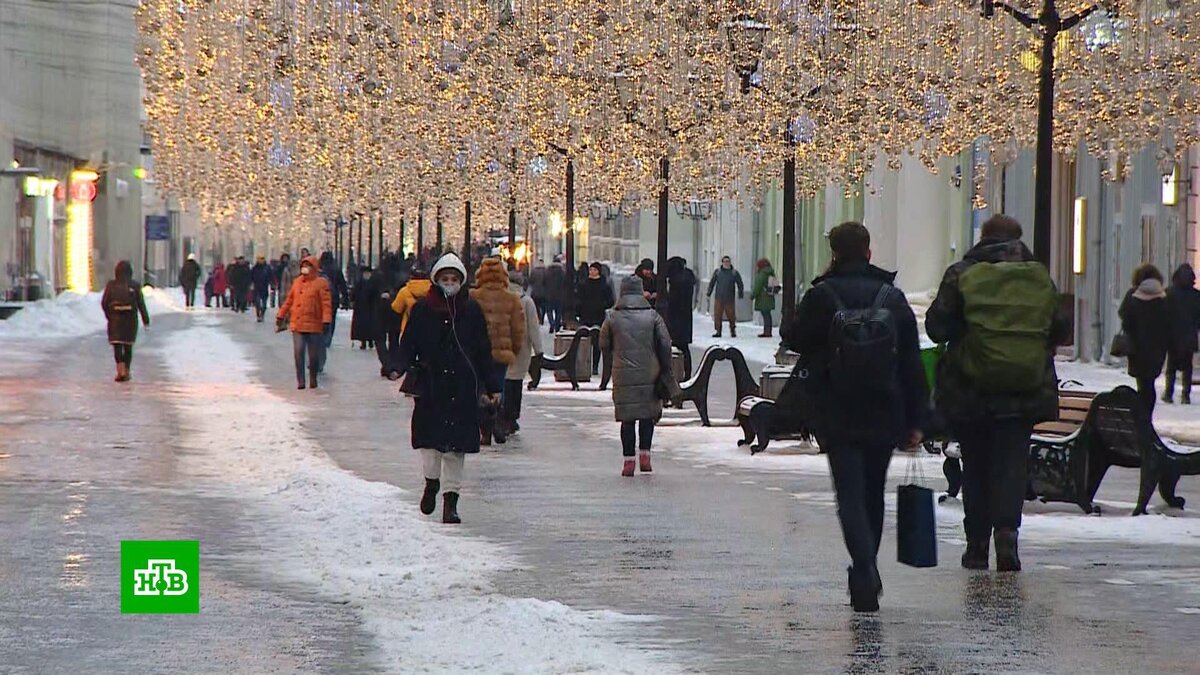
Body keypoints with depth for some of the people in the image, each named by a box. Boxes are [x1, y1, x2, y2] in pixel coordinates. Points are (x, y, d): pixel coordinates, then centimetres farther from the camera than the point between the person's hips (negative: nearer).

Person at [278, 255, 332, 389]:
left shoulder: (321, 283, -4)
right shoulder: (297, 282, 12)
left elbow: (326, 303, -10)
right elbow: (289, 300, 19)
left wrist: (326, 321, -18)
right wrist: (281, 315, 20)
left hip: (314, 325, -3)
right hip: (297, 324, 4)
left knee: (313, 354, 5)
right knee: (298, 353, -4)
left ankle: (313, 380, 19)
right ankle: (300, 381, 0)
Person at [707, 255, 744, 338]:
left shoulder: (735, 273, 5)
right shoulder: (717, 272, 8)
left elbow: (740, 284, 9)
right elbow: (712, 283, 12)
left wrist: (740, 294, -1)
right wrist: (709, 293, 4)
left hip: (729, 299, -1)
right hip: (718, 298, 1)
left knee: (731, 315, 1)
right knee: (717, 315, -4)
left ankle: (733, 331, 21)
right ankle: (718, 331, 3)